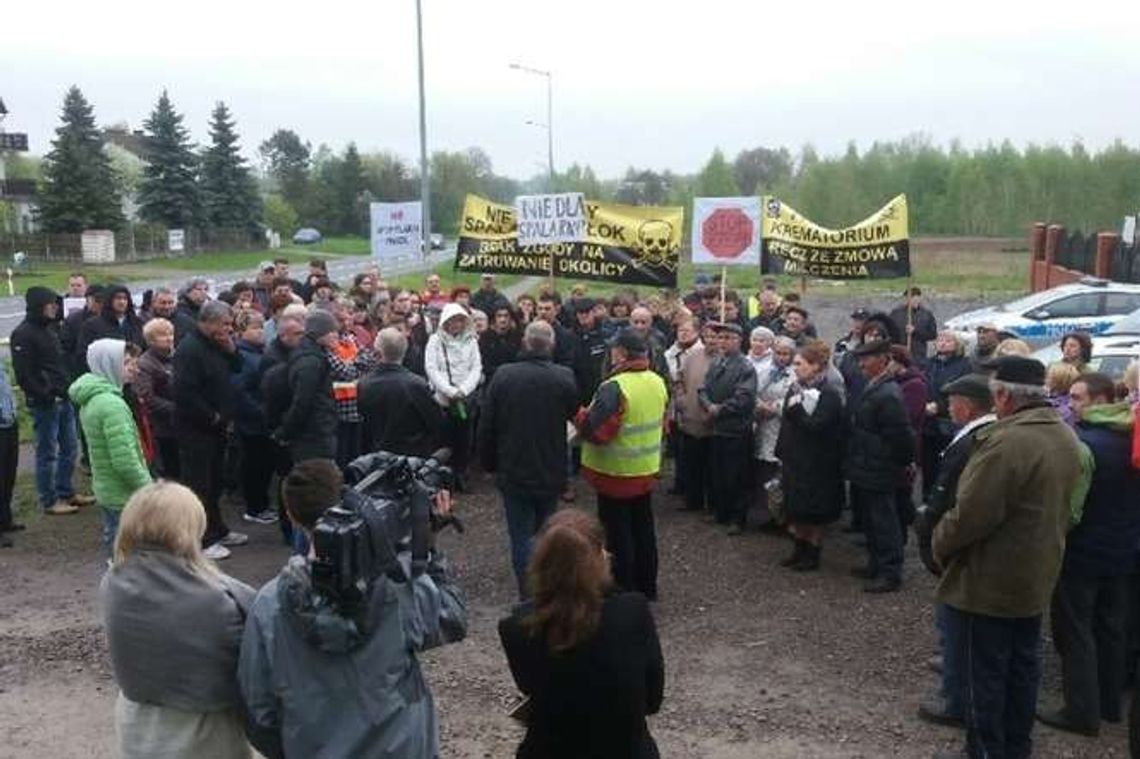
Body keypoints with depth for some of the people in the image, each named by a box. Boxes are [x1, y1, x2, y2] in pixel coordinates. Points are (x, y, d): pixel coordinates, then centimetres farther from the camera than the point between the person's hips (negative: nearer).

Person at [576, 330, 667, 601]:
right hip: (647, 470, 7)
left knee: (618, 535, 5)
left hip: (616, 474, -7)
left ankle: (624, 591, 15)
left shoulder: (614, 388, -24)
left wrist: (578, 415, -9)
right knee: (644, 529, 18)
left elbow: (593, 430, -26)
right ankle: (647, 588, 30)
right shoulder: (658, 383, 2)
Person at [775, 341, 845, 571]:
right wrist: (782, 454, 9)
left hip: (816, 464, -7)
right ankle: (800, 550, 28)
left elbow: (816, 427, -23)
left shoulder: (828, 394, -15)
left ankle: (813, 554, 17)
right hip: (794, 460, 7)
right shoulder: (796, 388, 7)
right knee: (796, 509, 14)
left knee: (813, 513, 4)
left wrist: (796, 409, -22)